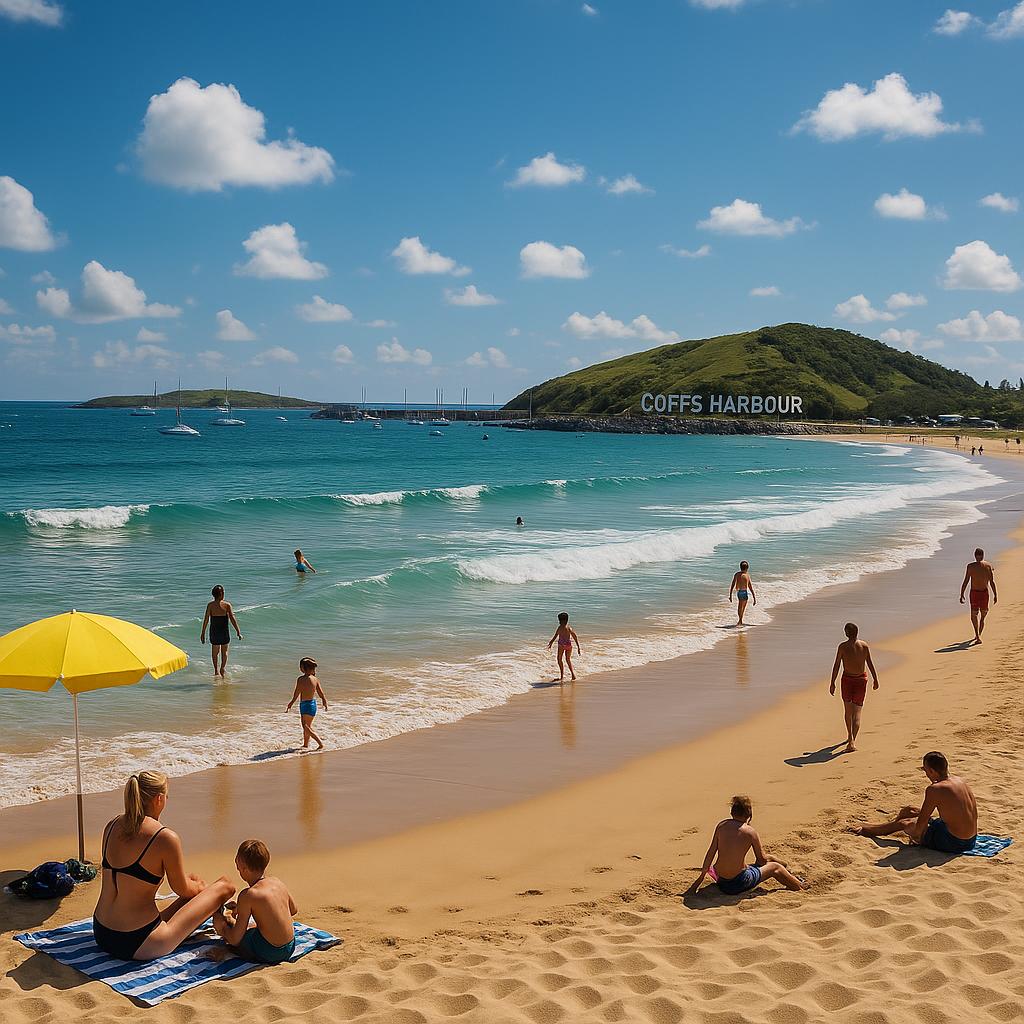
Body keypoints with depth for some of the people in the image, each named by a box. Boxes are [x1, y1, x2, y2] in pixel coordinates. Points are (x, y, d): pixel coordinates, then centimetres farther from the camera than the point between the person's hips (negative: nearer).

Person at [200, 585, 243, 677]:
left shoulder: (210, 605, -4)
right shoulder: (227, 605, -7)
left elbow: (206, 620, -5)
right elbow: (232, 619, -11)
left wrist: (203, 633, 2)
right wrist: (238, 632, -7)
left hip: (214, 632, 1)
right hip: (224, 632, -1)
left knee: (215, 652, 17)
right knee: (224, 652, 17)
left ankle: (216, 670, 12)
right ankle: (222, 669, 8)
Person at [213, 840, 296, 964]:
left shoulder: (248, 895, -17)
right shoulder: (277, 882, 1)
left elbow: (235, 940, -13)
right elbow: (293, 909, 21)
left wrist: (221, 926, 8)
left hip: (267, 954, -7)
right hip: (290, 949, 7)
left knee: (219, 922, 5)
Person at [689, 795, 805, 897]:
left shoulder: (721, 825, -1)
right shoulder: (750, 831, -11)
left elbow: (711, 852, 2)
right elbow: (762, 859, 1)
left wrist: (701, 877, 8)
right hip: (739, 883, -5)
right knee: (775, 868, 19)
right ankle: (802, 888, 37)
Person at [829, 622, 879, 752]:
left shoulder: (842, 646, -9)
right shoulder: (864, 645, -3)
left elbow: (836, 665, -10)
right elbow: (870, 664, 1)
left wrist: (832, 683, -5)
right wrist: (875, 679, 12)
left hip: (847, 678, -1)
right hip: (861, 679, 1)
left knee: (847, 709, 19)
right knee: (857, 712, -1)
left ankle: (850, 736, 36)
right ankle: (852, 741, -16)